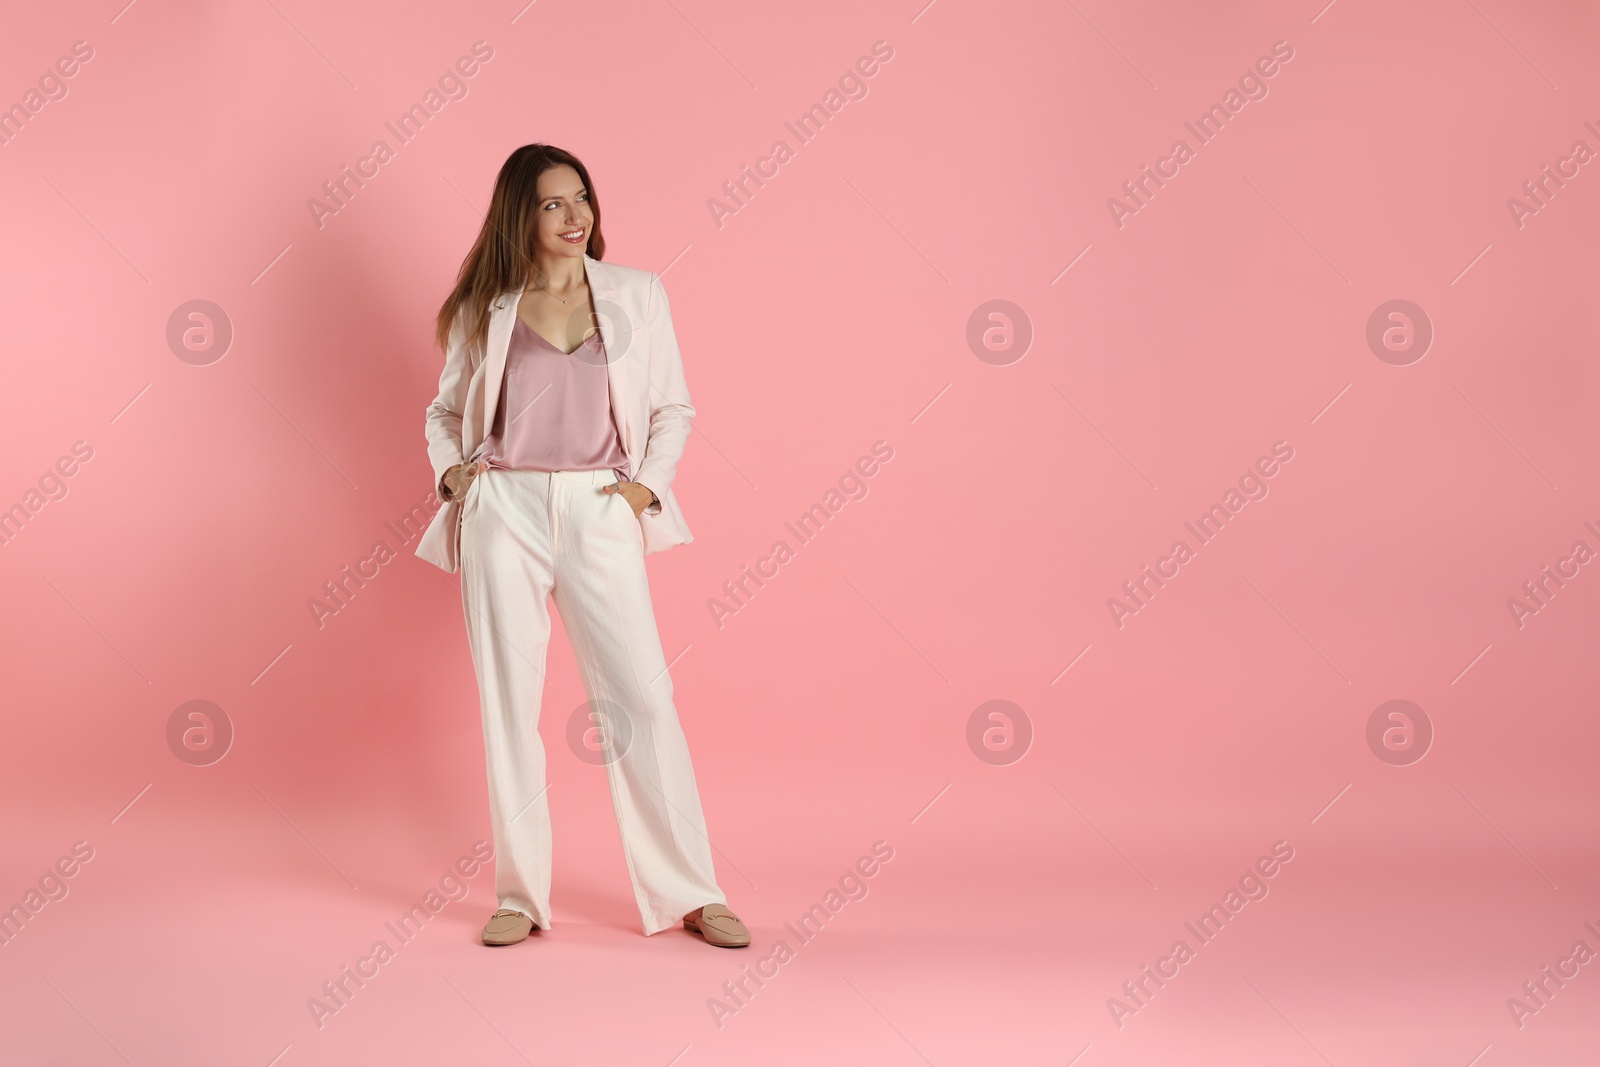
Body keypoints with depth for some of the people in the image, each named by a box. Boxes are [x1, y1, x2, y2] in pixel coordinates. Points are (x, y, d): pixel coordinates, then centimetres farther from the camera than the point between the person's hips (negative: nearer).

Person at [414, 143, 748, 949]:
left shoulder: (637, 295, 6)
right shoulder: (483, 311, 7)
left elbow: (673, 409, 11)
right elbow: (445, 412, 19)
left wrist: (648, 482, -4)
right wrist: (449, 470, 1)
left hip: (599, 515, 0)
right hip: (503, 514, 1)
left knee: (642, 700, -2)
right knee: (508, 704, 5)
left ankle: (690, 893, 9)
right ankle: (520, 895, 17)